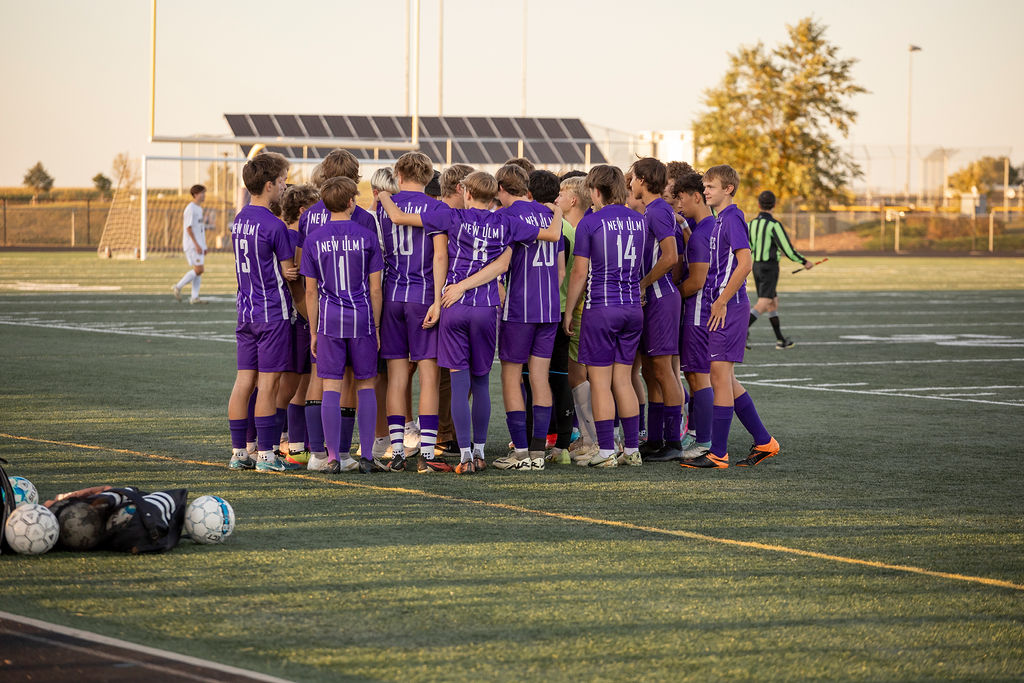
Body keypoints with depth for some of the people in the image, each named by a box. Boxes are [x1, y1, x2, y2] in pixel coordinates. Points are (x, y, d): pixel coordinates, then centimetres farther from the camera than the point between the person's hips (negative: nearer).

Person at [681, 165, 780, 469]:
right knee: (725, 378, 12)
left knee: (720, 373, -8)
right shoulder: (719, 221, 18)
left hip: (728, 307, -10)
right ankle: (763, 441, 18)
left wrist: (721, 302, -19)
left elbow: (744, 264, -20)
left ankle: (718, 452, -6)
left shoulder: (732, 219, -11)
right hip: (720, 306, 10)